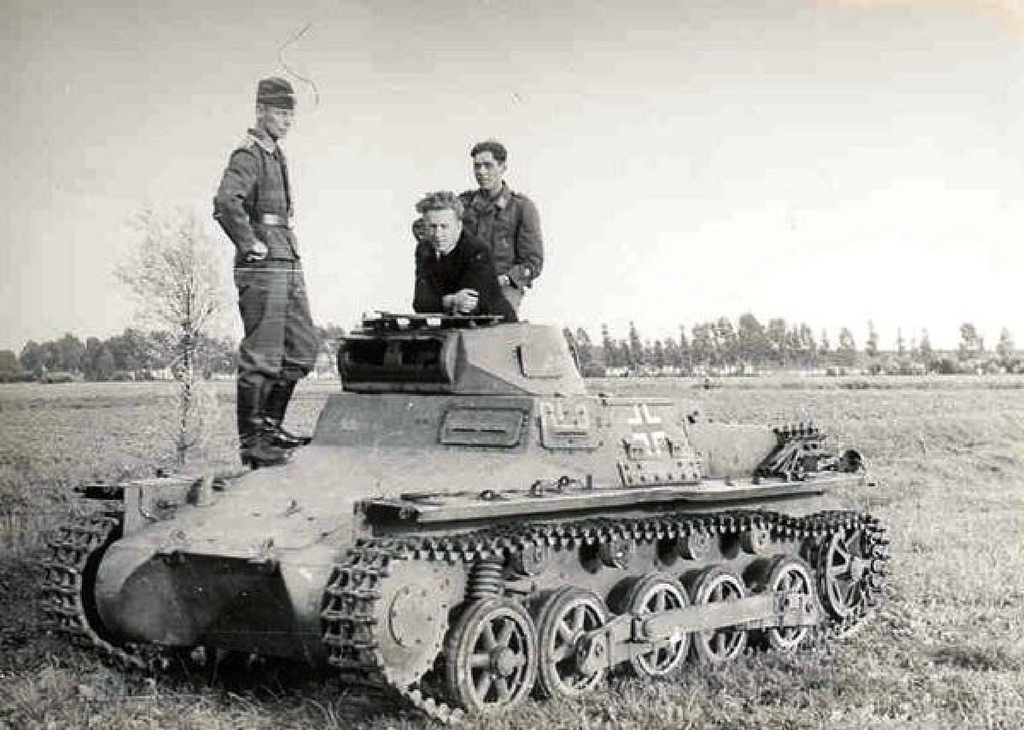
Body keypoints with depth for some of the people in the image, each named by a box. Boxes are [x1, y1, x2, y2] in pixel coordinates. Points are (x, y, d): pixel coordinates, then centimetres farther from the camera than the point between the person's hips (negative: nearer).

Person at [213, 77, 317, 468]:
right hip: (263, 270, -9)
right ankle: (251, 441, 1)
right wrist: (249, 245, -20)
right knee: (260, 358, -6)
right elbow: (225, 204, -29)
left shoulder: (276, 154, 19)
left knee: (302, 349, 12)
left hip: (289, 267, 9)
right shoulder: (248, 155, -11)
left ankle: (270, 423, 22)